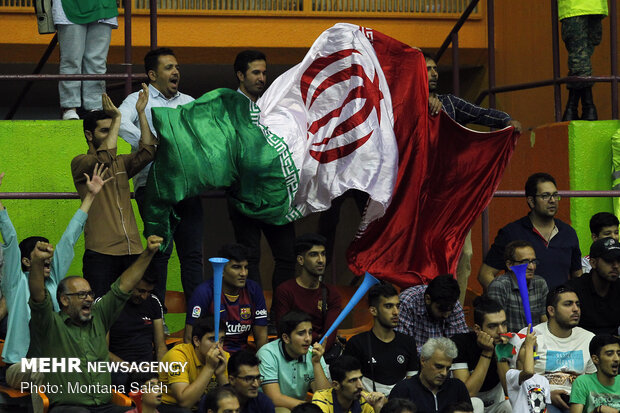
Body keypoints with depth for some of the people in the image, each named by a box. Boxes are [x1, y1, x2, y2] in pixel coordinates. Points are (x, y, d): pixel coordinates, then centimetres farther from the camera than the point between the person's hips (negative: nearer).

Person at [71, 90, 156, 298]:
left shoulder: (120, 163, 21)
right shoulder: (80, 163, 3)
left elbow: (147, 152, 4)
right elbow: (104, 157, -17)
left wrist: (141, 112, 0)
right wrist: (117, 118, -12)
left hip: (133, 252, 6)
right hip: (101, 253, -5)